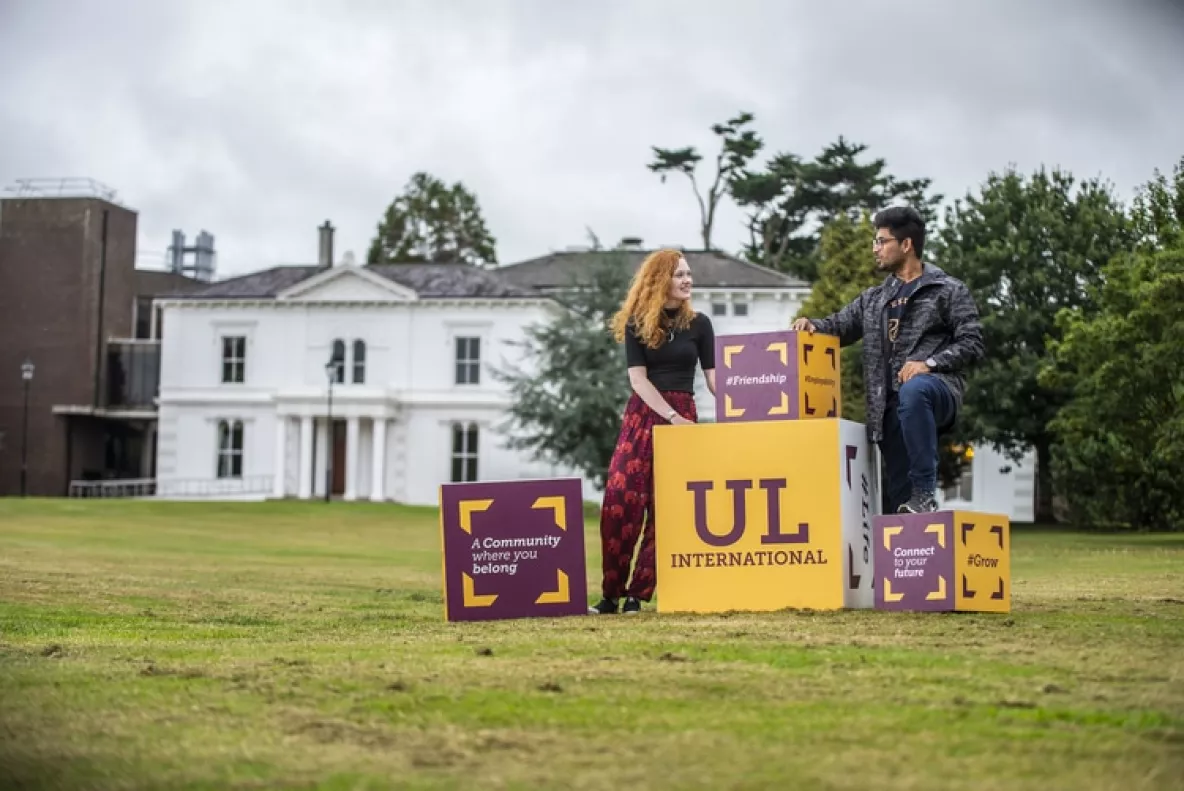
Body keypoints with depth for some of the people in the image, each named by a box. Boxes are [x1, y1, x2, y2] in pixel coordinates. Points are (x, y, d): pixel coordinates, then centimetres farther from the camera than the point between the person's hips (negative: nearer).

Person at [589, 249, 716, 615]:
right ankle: (611, 593, -4)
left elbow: (714, 378, 4)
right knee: (620, 500, -11)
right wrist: (671, 417, -16)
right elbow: (638, 379, -5)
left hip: (683, 416, 1)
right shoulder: (637, 324, 3)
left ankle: (637, 594, 0)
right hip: (642, 414, -1)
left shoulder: (698, 324, 8)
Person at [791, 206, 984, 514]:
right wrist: (812, 325, 3)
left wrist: (929, 363, -17)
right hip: (891, 406, 6)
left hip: (938, 388, -6)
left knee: (913, 391, -40)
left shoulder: (949, 291, 6)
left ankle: (925, 494, -37)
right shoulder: (874, 299, 22)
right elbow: (841, 326, 27)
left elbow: (971, 344, -1)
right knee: (897, 490, -4)